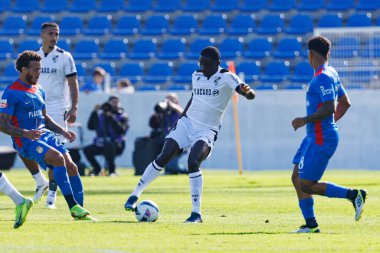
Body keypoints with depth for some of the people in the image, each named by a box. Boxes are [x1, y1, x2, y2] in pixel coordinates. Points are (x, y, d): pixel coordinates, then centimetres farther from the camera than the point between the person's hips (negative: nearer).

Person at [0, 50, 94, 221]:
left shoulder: (39, 91, 16)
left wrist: (63, 131, 14)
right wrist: (26, 133, -26)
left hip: (45, 134, 8)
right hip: (26, 141, -8)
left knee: (71, 166, -9)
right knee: (58, 158, -29)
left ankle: (79, 209, -2)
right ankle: (73, 206, -26)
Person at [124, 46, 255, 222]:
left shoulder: (227, 78, -9)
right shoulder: (196, 76, 9)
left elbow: (249, 95, -24)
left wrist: (247, 92, -48)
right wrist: (181, 117, 17)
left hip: (207, 130, -5)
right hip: (187, 123, 5)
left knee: (193, 162, -27)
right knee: (163, 158, -10)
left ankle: (196, 213, -18)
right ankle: (135, 195, 2)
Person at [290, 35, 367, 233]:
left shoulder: (322, 77, -18)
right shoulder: (331, 73, 13)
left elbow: (329, 108, -26)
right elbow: (345, 103, 21)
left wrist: (305, 120, -18)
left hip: (321, 139, -10)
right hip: (313, 137, 10)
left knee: (307, 186, -9)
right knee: (297, 178, 9)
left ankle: (353, 195, -7)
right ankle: (311, 225, 9)